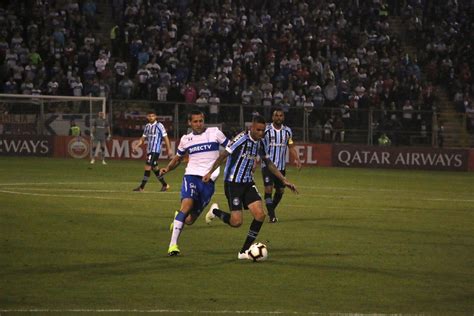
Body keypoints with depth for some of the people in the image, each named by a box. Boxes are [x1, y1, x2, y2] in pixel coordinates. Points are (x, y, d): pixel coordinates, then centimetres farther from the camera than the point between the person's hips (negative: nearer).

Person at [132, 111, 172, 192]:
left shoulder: (159, 126, -8)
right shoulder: (147, 126, 13)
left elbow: (165, 138, -6)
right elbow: (143, 138, 19)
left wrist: (169, 149, -8)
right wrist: (136, 146, 5)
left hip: (155, 150, -8)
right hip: (149, 150, 8)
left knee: (148, 166, -12)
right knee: (154, 168, 13)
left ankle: (142, 187, -10)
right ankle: (164, 185, 27)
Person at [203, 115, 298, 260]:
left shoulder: (259, 143, 7)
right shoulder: (242, 138, -16)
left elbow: (269, 163, 19)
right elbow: (224, 154, -16)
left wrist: (284, 180, 15)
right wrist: (210, 173, -20)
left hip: (248, 183, 7)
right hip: (233, 183, -7)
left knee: (260, 215, -8)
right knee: (236, 222, -12)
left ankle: (244, 251, 3)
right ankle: (215, 211, 21)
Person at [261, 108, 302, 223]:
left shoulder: (287, 131, 7)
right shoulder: (266, 130, -6)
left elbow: (291, 147, 12)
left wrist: (297, 159, -4)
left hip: (281, 166, 4)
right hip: (268, 165, -4)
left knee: (280, 191, 7)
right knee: (268, 189, -14)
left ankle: (271, 210, 29)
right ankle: (271, 215, -8)